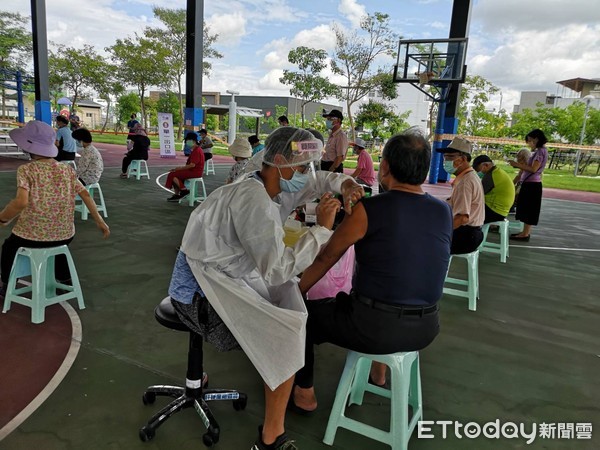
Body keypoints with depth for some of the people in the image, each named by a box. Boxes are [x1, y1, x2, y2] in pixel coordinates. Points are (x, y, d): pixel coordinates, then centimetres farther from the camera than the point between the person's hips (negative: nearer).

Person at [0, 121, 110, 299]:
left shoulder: (26, 170, -13)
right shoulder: (67, 170, -1)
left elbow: (21, 202, -26)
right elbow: (85, 194, -2)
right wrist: (99, 221, 4)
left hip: (31, 237, -3)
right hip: (65, 235, 3)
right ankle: (65, 281, 49)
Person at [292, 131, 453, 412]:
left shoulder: (369, 209, -15)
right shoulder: (444, 212, -1)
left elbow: (326, 259, -5)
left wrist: (296, 292, 11)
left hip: (373, 328, -5)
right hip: (425, 329, 6)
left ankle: (304, 394, 29)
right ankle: (378, 371, 51)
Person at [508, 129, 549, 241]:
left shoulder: (541, 151, -13)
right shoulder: (539, 151, 17)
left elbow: (533, 169, -21)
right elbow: (531, 168, 14)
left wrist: (517, 164, -17)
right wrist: (519, 165, 6)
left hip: (532, 184, -10)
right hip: (530, 183, 10)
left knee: (528, 209, -5)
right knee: (526, 208, 12)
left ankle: (525, 234, -1)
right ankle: (525, 232, 18)